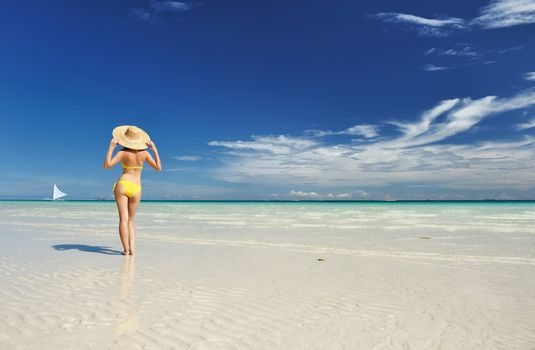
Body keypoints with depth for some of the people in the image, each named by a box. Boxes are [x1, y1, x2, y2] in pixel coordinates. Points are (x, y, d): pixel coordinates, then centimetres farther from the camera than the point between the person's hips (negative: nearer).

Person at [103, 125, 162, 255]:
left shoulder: (123, 152, -8)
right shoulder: (144, 153, -3)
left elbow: (107, 165, -13)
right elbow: (158, 168, 2)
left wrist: (111, 147, -10)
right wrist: (155, 150, 5)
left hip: (122, 185, -2)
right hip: (136, 189, 2)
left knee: (123, 219, -3)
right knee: (130, 221, 13)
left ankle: (126, 250, -8)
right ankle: (132, 249, 2)